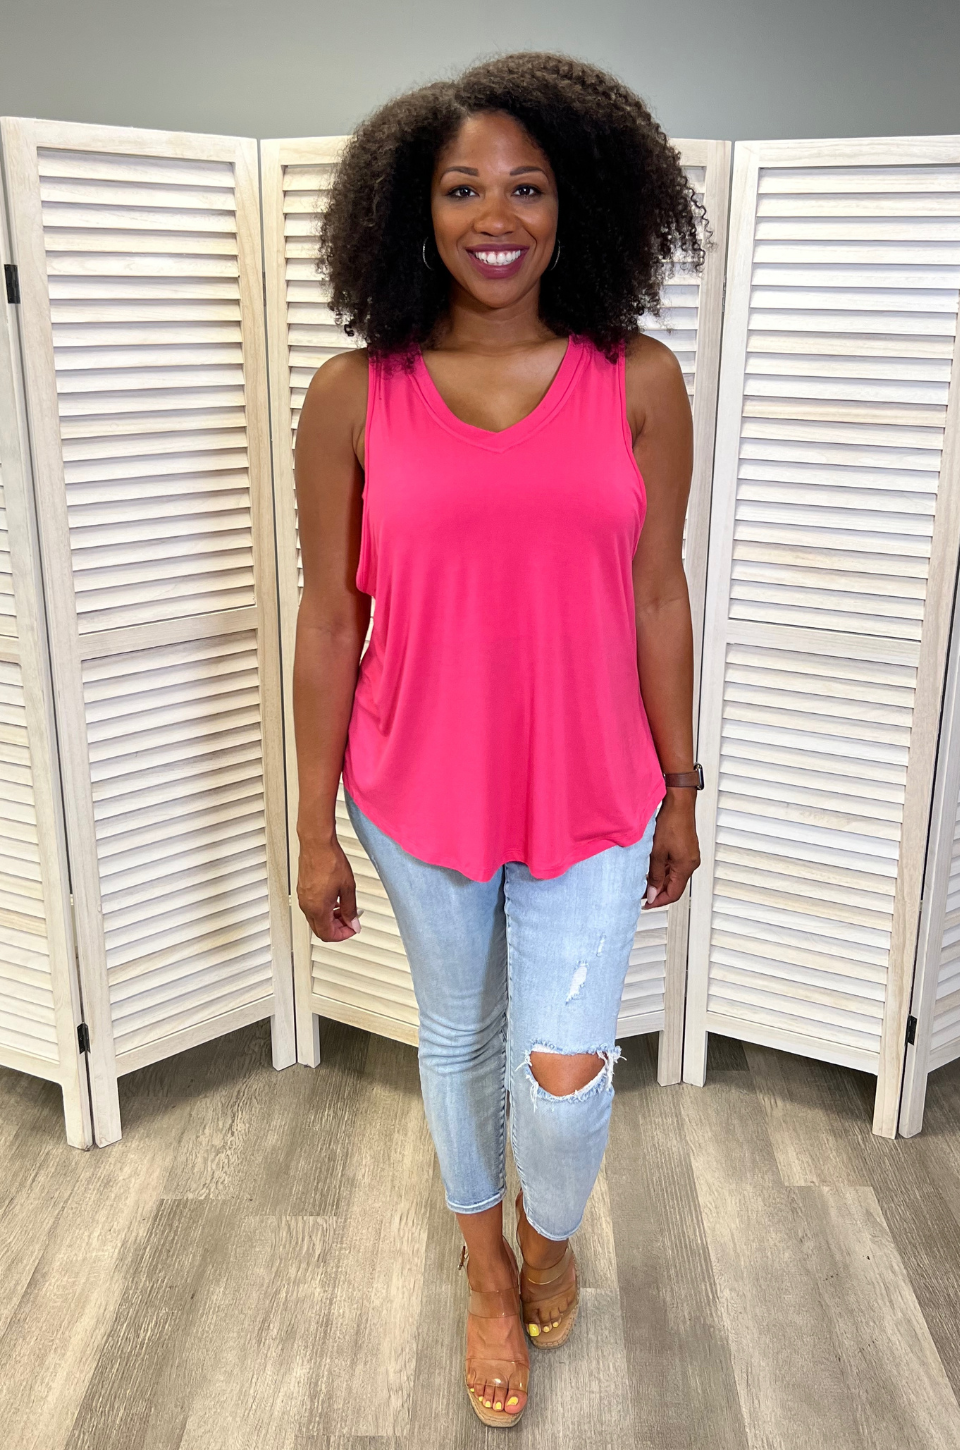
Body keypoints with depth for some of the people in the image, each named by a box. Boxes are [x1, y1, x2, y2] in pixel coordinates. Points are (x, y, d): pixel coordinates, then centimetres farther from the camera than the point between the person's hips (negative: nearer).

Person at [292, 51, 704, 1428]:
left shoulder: (640, 383, -6)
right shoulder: (354, 396, -8)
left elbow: (658, 598, 0)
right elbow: (329, 618, -4)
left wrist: (681, 789, 5)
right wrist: (314, 828, -1)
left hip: (591, 793, 0)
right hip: (421, 792, 1)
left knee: (565, 1077, 1)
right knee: (458, 1039, 19)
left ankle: (549, 1233, 41)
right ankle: (490, 1276, 47)